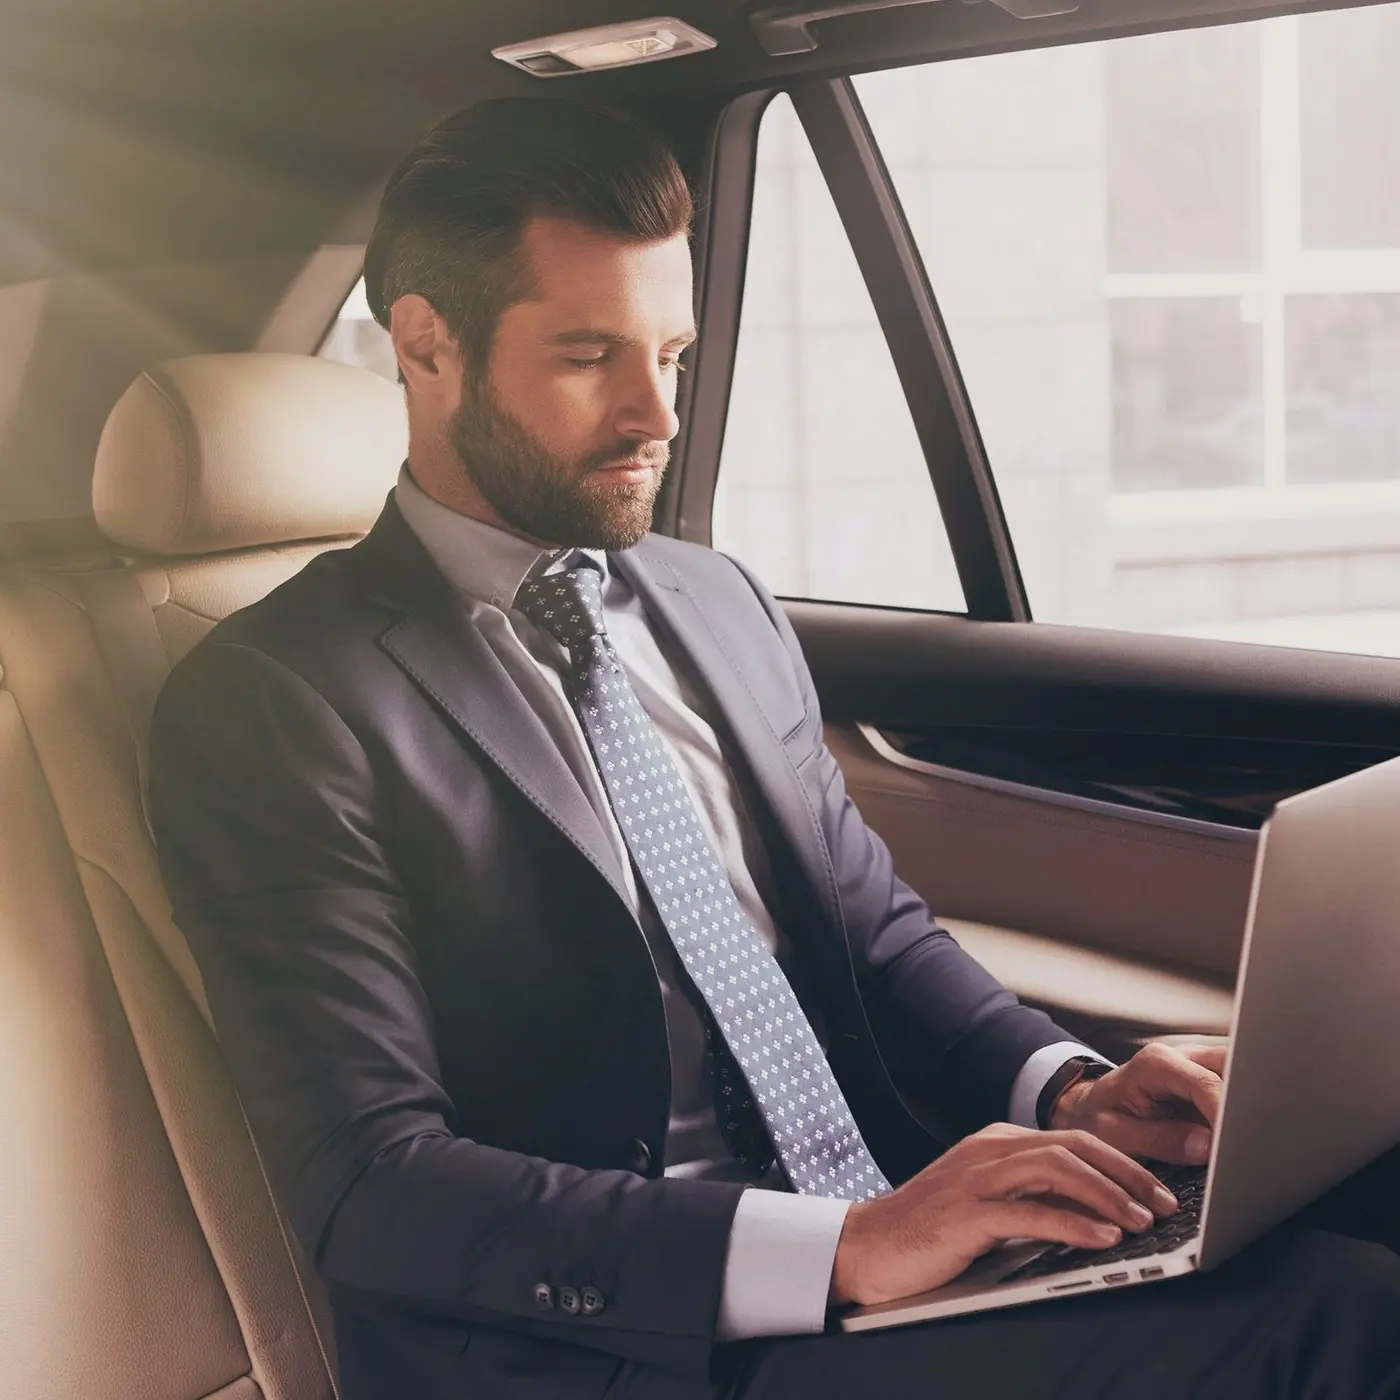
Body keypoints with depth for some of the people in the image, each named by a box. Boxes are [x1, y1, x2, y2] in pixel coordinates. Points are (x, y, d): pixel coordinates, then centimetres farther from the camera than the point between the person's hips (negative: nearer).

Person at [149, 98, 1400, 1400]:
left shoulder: (725, 607, 15)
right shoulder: (269, 703, -7)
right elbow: (373, 1182, -14)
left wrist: (1064, 1091, -2)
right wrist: (842, 1249, -23)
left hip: (893, 1231, 7)